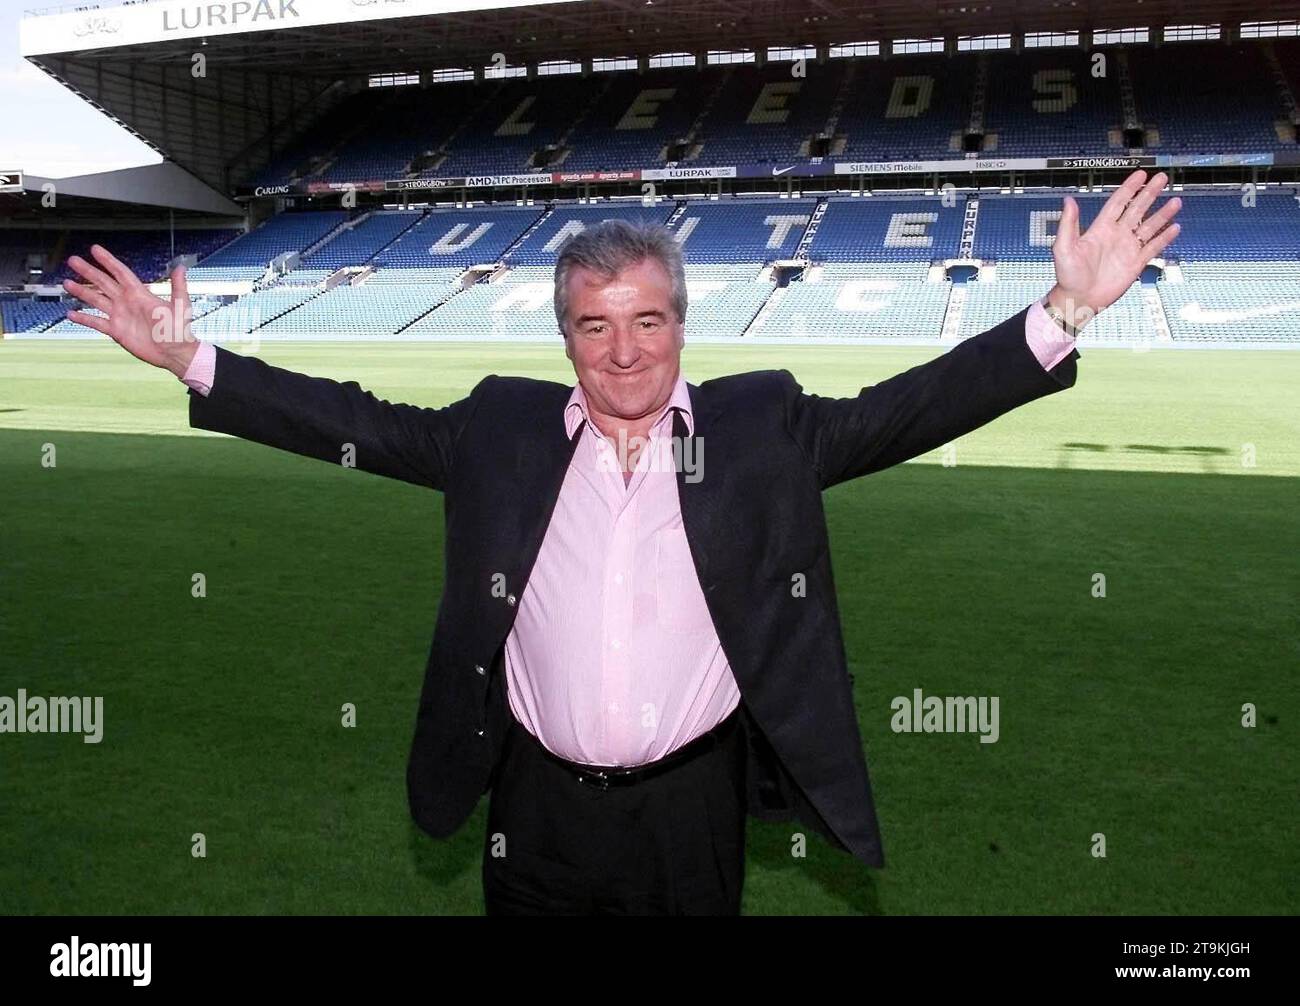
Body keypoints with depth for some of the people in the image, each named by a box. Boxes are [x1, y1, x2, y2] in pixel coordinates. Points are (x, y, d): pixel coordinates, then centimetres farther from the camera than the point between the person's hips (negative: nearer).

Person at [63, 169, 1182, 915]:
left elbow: (904, 411, -8)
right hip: (538, 805, 1)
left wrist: (1063, 313, -19)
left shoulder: (759, 424, -3)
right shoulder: (503, 429, 0)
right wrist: (191, 359, -5)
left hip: (694, 801, 0)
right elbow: (362, 424, 1)